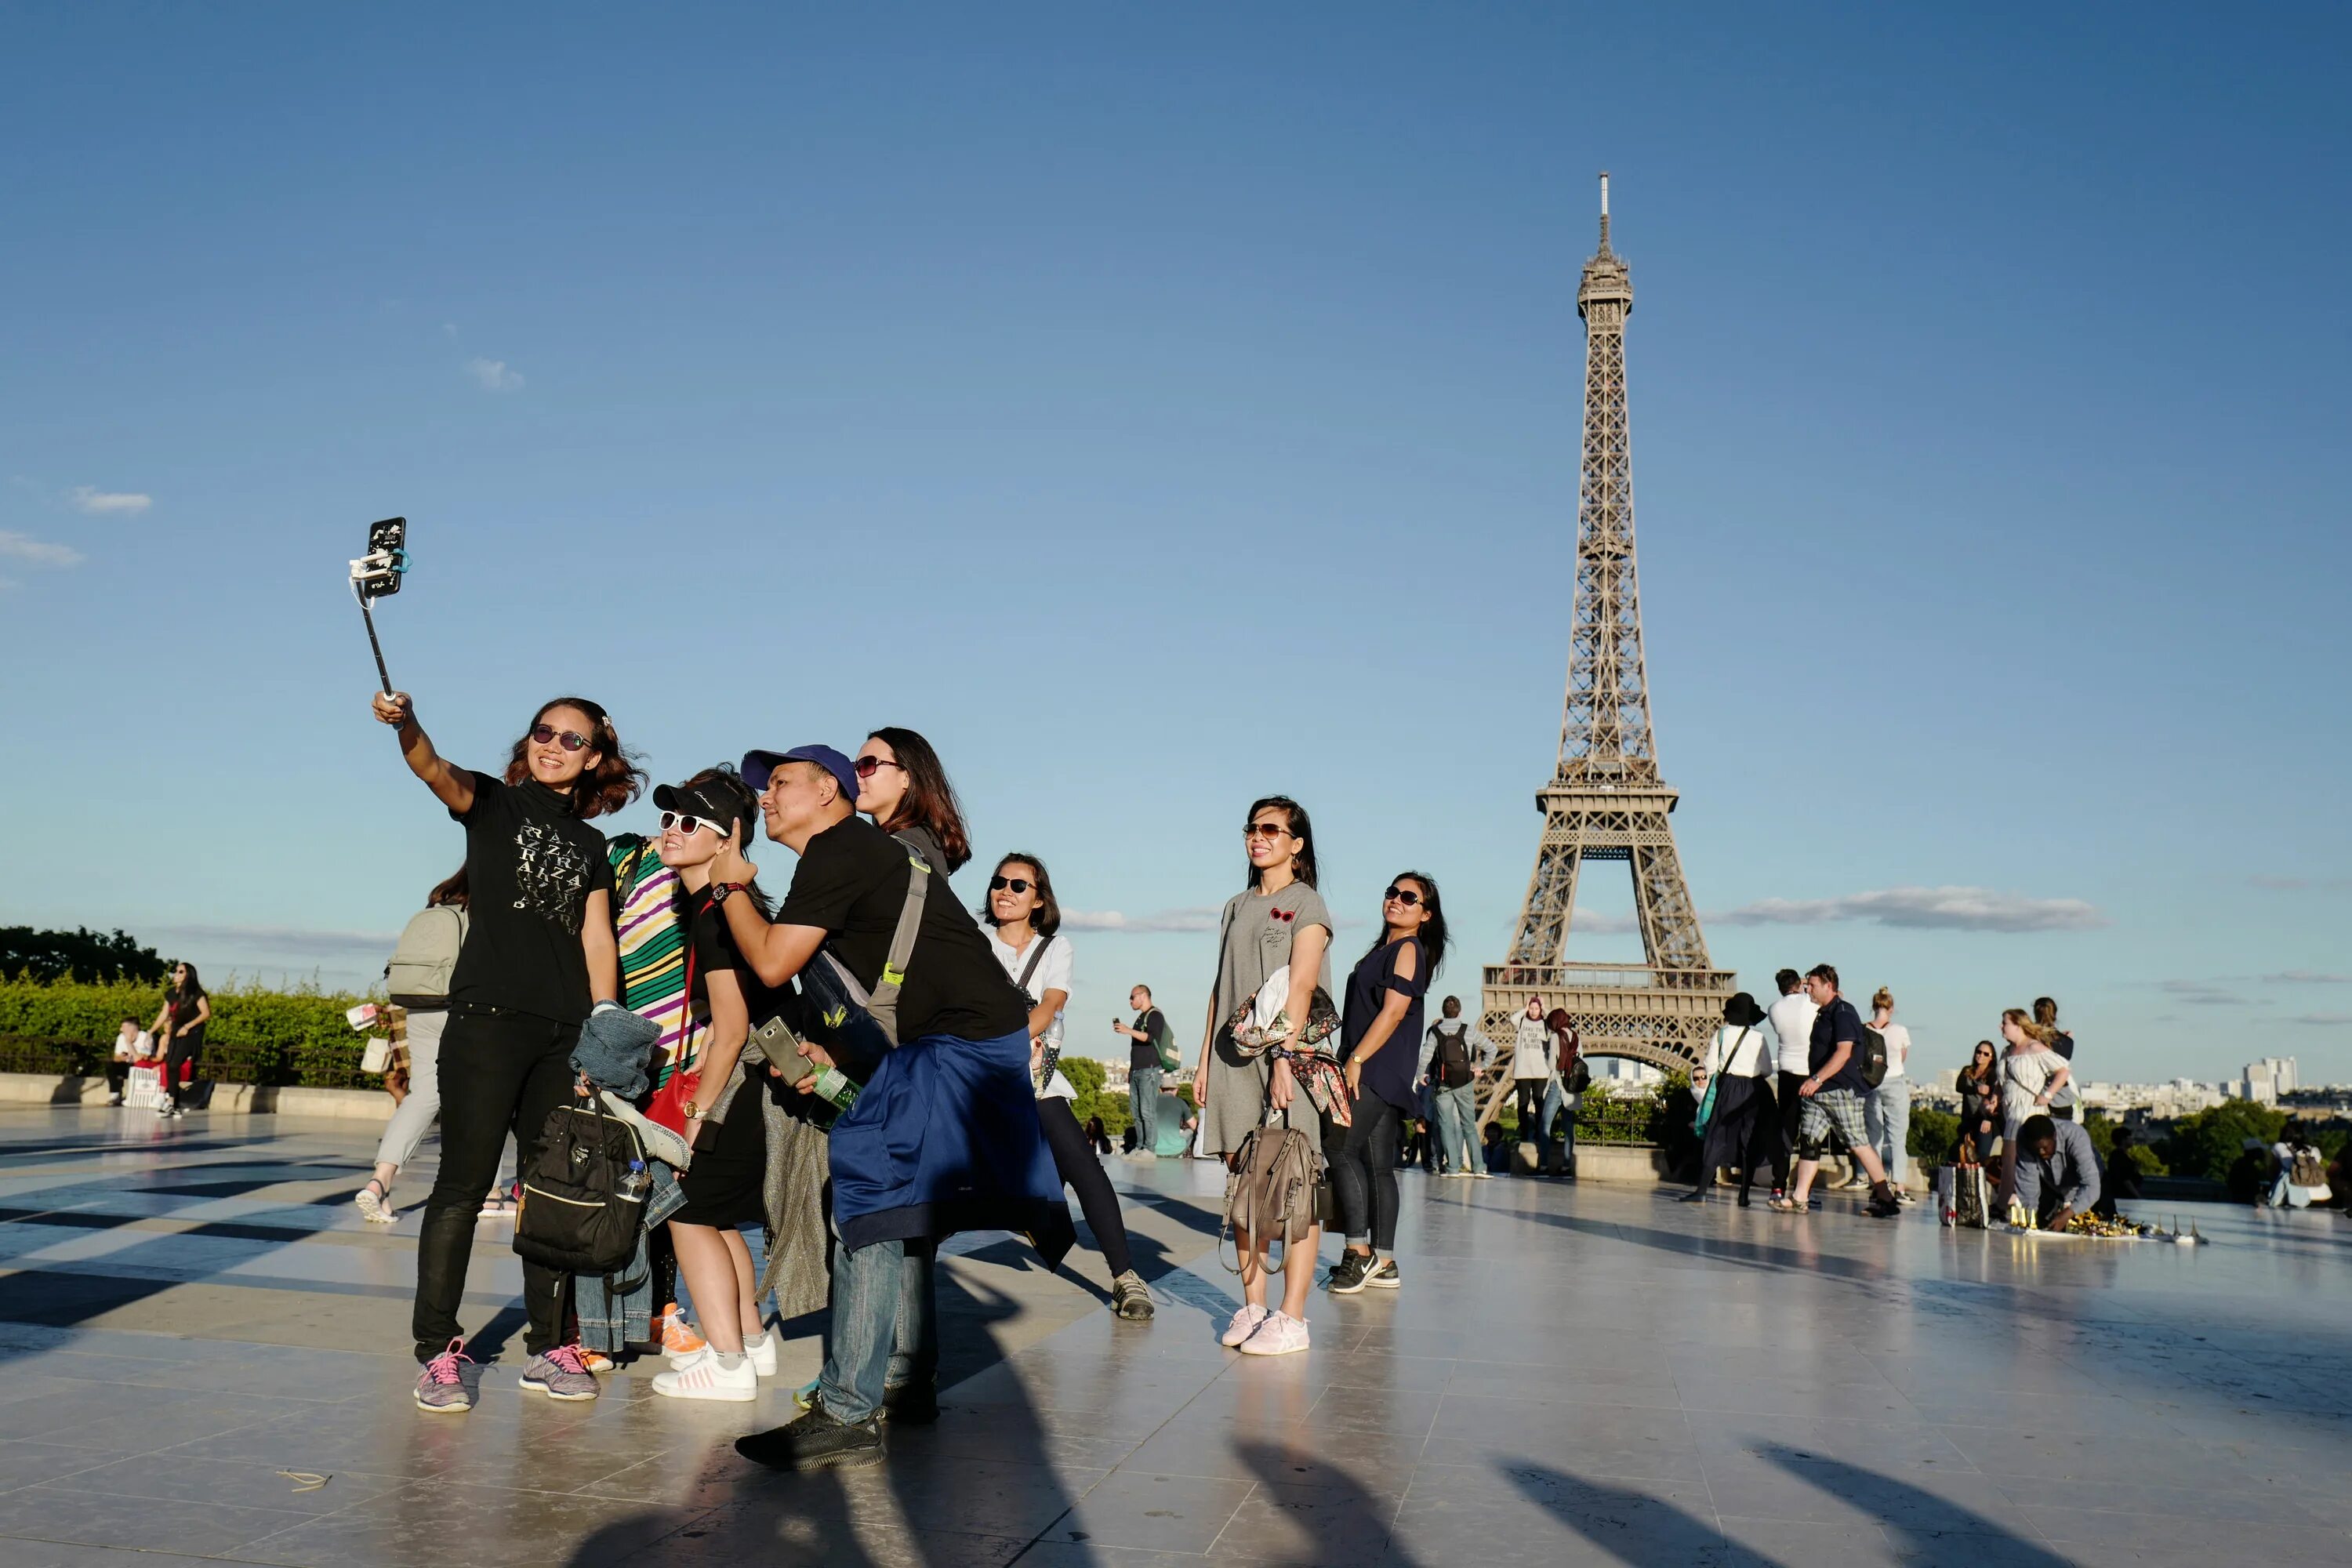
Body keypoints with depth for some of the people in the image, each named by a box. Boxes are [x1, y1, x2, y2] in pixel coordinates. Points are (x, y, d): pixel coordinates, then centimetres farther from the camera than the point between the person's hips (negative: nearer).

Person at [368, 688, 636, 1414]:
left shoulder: (589, 844, 17)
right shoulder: (493, 803, 7)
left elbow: (598, 941, 11)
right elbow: (437, 770, -15)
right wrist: (405, 726, -36)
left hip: (564, 1032, 4)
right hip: (487, 1019, -4)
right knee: (464, 1184, -5)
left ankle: (548, 1346, 17)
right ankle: (437, 1352, 2)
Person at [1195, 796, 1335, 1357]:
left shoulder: (1307, 904, 1)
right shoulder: (1236, 908, 19)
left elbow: (1300, 986, -9)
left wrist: (1284, 1057, -18)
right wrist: (1205, 1057, 12)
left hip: (1285, 1053, -6)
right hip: (1233, 1053, 6)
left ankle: (1291, 1319, -5)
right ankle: (1252, 1306, 12)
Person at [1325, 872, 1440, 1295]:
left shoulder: (1409, 950, -6)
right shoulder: (1383, 949, 22)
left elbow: (1393, 1012, -16)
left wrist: (1356, 1060, -20)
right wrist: (1350, 1062, 16)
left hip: (1380, 1071, -9)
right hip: (1372, 1074, 9)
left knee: (1338, 1147, -16)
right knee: (1377, 1164, 8)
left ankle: (1359, 1251, -15)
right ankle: (1383, 1263, 10)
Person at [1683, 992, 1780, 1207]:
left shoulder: (1721, 1034, -2)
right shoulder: (1757, 1036, -5)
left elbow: (1710, 1067, -2)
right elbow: (1767, 1070, -3)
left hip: (1728, 1089, 1)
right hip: (1753, 1090, -1)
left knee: (1716, 1139, 3)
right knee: (1750, 1141, 7)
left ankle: (1701, 1191, -3)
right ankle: (1744, 1195, 5)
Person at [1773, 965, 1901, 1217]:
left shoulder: (1844, 1013, -13)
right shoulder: (1821, 1014, 17)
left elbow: (1844, 1052, -22)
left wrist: (1817, 1079, -26)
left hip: (1842, 1090, -9)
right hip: (1819, 1092, 9)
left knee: (1858, 1143, -4)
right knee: (1808, 1140, 3)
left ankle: (1886, 1199, 5)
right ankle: (1798, 1199, 2)